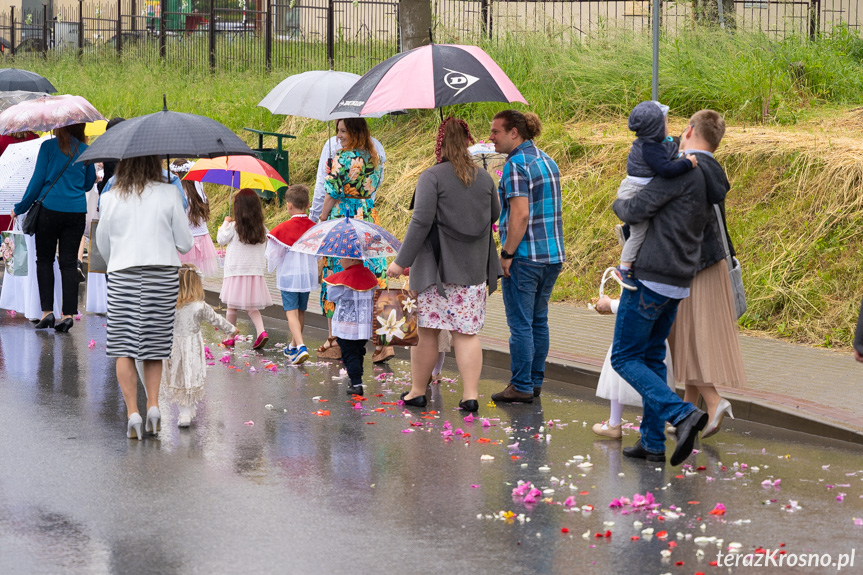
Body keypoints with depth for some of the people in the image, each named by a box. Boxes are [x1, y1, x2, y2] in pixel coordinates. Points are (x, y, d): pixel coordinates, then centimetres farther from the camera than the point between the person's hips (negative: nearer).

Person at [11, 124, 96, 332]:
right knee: (69, 262, 5)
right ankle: (68, 313, -1)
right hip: (76, 211, 2)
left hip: (50, 209, -2)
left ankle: (47, 311, -1)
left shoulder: (49, 146, -4)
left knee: (44, 260, 8)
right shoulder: (85, 151, 5)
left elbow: (38, 180, -3)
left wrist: (20, 207, 7)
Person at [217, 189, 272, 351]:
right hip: (256, 272, 3)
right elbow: (265, 249, 8)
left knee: (232, 307, 8)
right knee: (252, 307, 9)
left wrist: (225, 223, 15)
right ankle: (261, 331, -11)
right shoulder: (262, 229, 1)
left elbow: (221, 239, 3)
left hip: (236, 271, -3)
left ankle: (230, 337, 15)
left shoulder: (234, 227, -10)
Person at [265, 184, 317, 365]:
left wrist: (271, 266, 12)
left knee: (291, 312, -6)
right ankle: (294, 346, 30)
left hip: (289, 275, -5)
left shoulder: (283, 228, -16)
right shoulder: (313, 228, -4)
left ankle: (301, 347, -24)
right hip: (308, 274, 5)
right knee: (301, 311, 17)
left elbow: (273, 255, -9)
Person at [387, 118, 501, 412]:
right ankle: (471, 394, -2)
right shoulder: (484, 178, 5)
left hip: (437, 266, -4)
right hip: (473, 267, 4)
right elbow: (495, 215, 18)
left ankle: (417, 391, 15)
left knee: (426, 330, 6)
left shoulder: (431, 177, -11)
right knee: (467, 332, 4)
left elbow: (421, 222, -16)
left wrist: (401, 261, -13)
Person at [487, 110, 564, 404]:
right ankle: (536, 382, 20)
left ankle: (522, 387, 1)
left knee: (521, 323, -2)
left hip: (525, 257, -9)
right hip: (553, 254, 9)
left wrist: (507, 253, -16)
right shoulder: (547, 161, 13)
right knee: (539, 320, 15)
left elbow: (520, 214, -22)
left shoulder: (516, 165, -14)